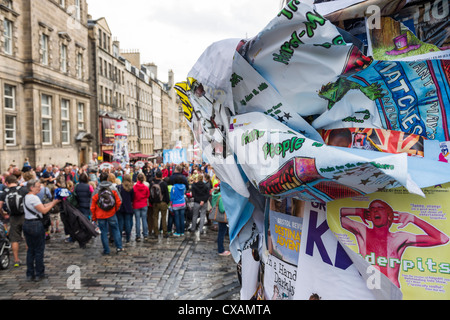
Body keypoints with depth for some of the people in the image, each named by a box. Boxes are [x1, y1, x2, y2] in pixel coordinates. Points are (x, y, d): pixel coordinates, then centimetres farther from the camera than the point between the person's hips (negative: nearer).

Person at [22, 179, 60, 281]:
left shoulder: (26, 197, 14)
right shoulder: (34, 198, -16)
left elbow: (42, 206, 11)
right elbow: (44, 210, -18)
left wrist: (53, 202, 5)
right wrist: (54, 203, -8)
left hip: (26, 224, 9)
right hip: (36, 225, -9)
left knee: (30, 250, 14)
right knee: (39, 250, 2)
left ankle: (29, 274, 19)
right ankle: (39, 274, 10)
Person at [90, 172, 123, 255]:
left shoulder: (96, 191, -6)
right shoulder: (113, 189, -6)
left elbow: (92, 207, -2)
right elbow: (119, 201, -4)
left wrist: (94, 217, 10)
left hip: (100, 216, 0)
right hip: (112, 214, 0)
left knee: (103, 232, 9)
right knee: (115, 230, 14)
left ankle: (106, 250, 15)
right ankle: (119, 247, 13)